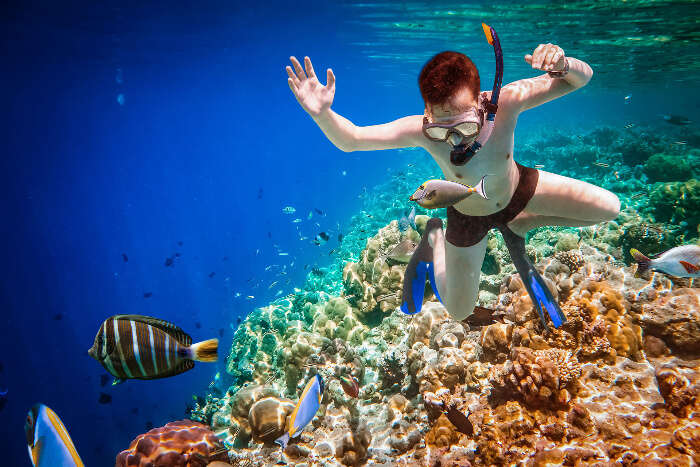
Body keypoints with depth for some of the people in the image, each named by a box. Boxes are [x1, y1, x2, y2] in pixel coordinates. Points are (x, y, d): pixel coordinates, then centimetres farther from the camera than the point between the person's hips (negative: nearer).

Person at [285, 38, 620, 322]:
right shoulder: (421, 131, -38)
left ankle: (520, 224, 20)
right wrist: (322, 114, -54)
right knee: (458, 311, 10)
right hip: (469, 216, -2)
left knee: (609, 209, 1)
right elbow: (350, 140, -33)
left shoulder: (507, 101, -36)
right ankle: (436, 240, 35)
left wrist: (563, 64, -52)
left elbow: (581, 78, -28)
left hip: (517, 190, 2)